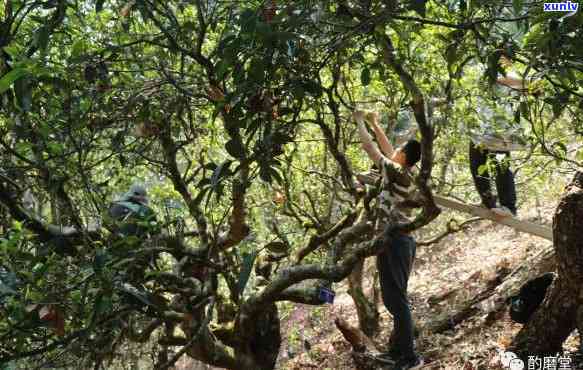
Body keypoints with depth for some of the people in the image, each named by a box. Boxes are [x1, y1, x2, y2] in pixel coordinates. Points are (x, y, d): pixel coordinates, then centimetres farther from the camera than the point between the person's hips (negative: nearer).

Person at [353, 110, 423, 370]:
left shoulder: (397, 173, -12)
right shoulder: (406, 175, 11)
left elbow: (370, 148, -7)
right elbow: (387, 149, 24)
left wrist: (360, 121, 7)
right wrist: (374, 123, 31)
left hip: (392, 241, -10)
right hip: (403, 240, 10)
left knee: (396, 300, -8)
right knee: (397, 299, 14)